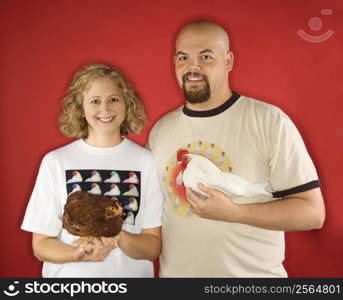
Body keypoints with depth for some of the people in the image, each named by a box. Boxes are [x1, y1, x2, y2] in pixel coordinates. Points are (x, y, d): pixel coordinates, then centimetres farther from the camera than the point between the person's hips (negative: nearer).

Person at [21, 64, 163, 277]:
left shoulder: (147, 161, -5)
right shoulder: (55, 162, -4)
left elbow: (153, 247, -5)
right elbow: (41, 245, -2)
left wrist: (119, 238, -23)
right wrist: (80, 254, -19)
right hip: (70, 274, 0)